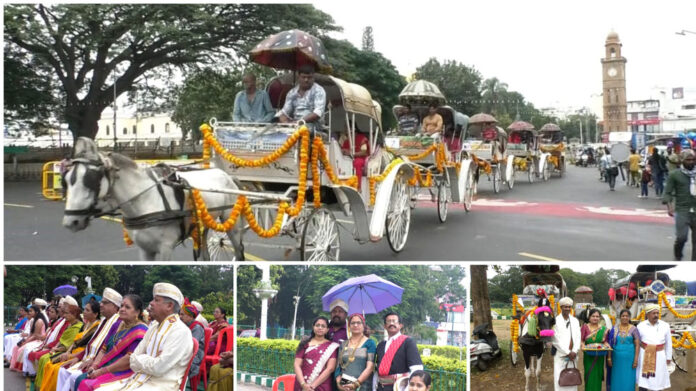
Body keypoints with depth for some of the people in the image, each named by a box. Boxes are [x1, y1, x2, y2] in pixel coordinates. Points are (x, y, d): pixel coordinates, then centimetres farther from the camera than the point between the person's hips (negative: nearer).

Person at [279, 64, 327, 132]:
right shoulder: (292, 93, 15)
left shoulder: (318, 91, 0)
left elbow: (318, 113, -13)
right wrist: (286, 123, -12)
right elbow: (284, 113, 12)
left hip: (312, 130, -4)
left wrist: (300, 121, -22)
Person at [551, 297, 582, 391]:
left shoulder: (575, 321, 10)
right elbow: (556, 341, -9)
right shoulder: (556, 321, -6)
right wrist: (568, 353, -8)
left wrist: (574, 352, -6)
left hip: (573, 355, 5)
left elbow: (578, 338, 8)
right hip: (560, 355, -5)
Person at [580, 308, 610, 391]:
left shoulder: (604, 329, 7)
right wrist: (582, 346, -18)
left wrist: (606, 345, -12)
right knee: (589, 377, -3)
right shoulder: (585, 327, 2)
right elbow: (581, 340, 2)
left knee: (598, 377, 3)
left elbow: (605, 342, 9)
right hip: (588, 356, -1)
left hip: (599, 357, 2)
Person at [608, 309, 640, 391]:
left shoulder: (633, 329, 1)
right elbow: (610, 344, 6)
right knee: (617, 380, 5)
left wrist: (636, 359, -8)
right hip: (617, 358, 1)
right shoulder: (615, 329, 5)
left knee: (628, 380, 1)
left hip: (629, 359, -1)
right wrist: (609, 357, 2)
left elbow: (637, 345, -1)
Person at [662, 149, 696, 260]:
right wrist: (669, 206, -19)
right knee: (682, 237, -14)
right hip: (682, 210, -3)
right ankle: (678, 257, 15)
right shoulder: (675, 175, 0)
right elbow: (667, 193, -3)